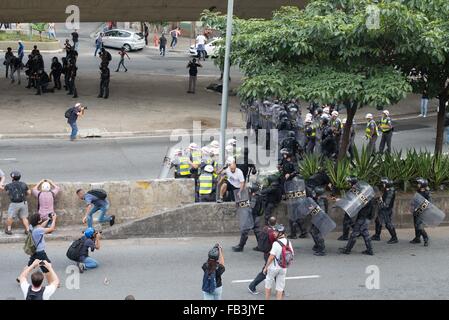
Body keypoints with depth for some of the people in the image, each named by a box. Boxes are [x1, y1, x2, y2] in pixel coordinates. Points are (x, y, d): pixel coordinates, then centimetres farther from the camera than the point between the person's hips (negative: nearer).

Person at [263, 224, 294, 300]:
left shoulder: (276, 243, -21)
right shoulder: (288, 242, -1)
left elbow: (271, 257, -21)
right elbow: (292, 254, 7)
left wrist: (266, 267, -12)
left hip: (274, 267, -5)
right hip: (284, 268, 5)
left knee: (268, 285, 13)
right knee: (280, 287, 10)